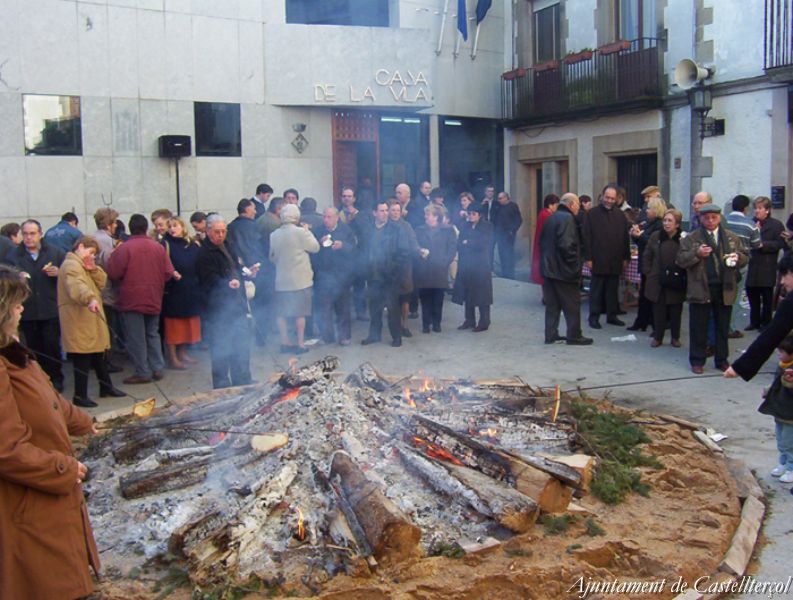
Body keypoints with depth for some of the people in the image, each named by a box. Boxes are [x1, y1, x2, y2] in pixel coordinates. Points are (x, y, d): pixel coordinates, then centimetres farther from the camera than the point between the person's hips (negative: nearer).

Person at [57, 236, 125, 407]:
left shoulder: (83, 265, 20)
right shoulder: (71, 265, -14)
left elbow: (102, 282, 12)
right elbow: (77, 286, -34)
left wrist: (93, 269, -5)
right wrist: (90, 299, -51)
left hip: (91, 320, 10)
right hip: (79, 322, -10)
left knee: (98, 355, 19)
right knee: (82, 359, -6)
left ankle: (106, 387, 31)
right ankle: (80, 395, 0)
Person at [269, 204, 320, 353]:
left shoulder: (274, 235, 1)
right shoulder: (300, 232, -13)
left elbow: (272, 257, 11)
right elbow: (315, 247, -3)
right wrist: (307, 231, 7)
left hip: (281, 280, 4)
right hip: (300, 279, -4)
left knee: (282, 313, 11)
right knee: (300, 313, 4)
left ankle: (285, 342, 16)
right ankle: (300, 344, 7)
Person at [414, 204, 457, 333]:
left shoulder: (448, 230, 5)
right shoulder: (419, 231, 12)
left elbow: (452, 248, 1)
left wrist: (444, 262, -8)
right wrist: (420, 252, -11)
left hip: (440, 271, -1)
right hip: (423, 271, 1)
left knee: (438, 299, 2)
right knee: (425, 298, 1)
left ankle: (436, 323, 13)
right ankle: (426, 324, 8)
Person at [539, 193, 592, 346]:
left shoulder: (551, 218, 14)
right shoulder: (567, 218, -15)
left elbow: (542, 242, 18)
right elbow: (566, 245, -25)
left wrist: (546, 259, 17)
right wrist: (574, 263, -15)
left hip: (548, 268, 9)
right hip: (563, 270, -9)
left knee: (552, 304, 12)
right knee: (572, 304, 2)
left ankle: (551, 335, 14)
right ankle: (574, 336, 7)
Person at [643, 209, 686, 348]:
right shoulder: (655, 236, 2)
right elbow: (646, 257, 10)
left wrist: (683, 277, -8)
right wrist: (649, 273, 5)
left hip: (676, 284, -2)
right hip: (657, 282, 2)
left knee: (675, 312, 10)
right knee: (658, 311, 8)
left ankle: (675, 337, 25)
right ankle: (657, 337, 20)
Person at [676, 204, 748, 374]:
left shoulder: (732, 238, 11)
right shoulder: (691, 238, 2)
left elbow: (745, 258, 13)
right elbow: (681, 260, -3)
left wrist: (738, 257, -9)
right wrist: (696, 253, -19)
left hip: (725, 289, 2)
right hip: (700, 289, -2)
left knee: (723, 327, 10)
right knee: (698, 327, 3)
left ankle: (722, 360, 21)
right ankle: (697, 361, 13)